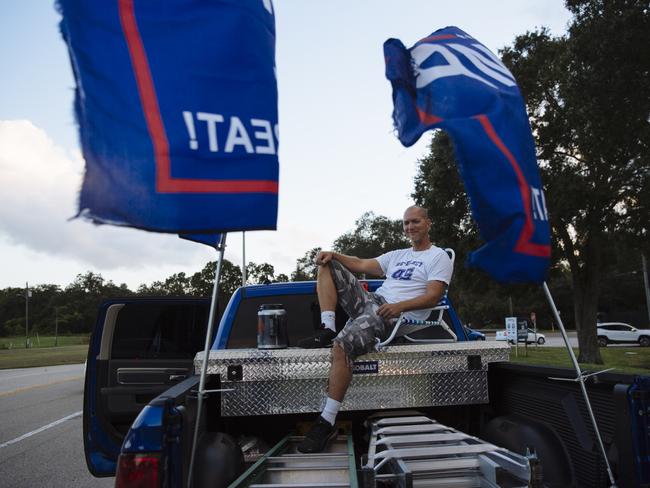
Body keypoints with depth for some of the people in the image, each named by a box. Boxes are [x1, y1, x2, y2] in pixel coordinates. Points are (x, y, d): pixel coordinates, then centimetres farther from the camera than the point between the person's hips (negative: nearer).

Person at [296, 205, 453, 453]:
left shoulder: (439, 257, 6)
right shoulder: (397, 255, 28)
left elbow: (433, 296, -8)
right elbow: (361, 265, 19)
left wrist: (399, 306, -25)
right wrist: (334, 254, 1)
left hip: (396, 316, -8)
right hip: (371, 301, 8)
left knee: (342, 344, -34)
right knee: (327, 265, 3)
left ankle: (327, 423, -28)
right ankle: (327, 330, -12)